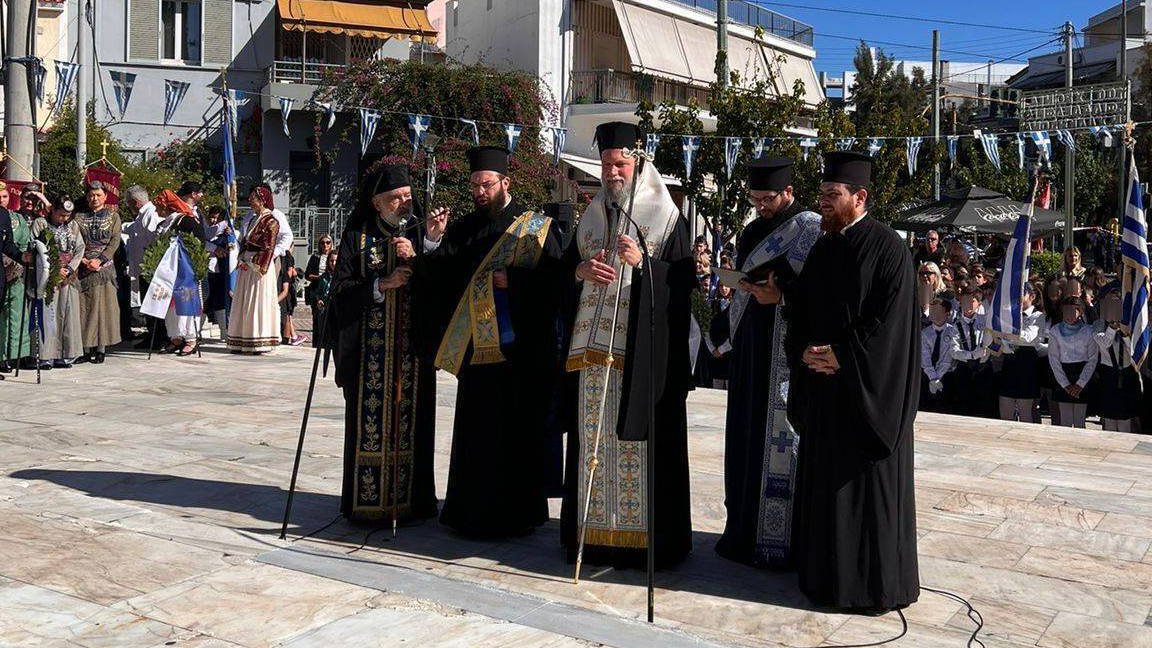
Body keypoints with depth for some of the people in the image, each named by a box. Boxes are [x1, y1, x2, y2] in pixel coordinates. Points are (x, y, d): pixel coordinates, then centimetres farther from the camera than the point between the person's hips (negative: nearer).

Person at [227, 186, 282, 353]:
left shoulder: (270, 221, -8)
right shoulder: (251, 219, 17)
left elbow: (268, 247, -14)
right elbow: (244, 242, 18)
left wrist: (258, 266, -17)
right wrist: (242, 260, 3)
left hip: (259, 266, -8)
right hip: (246, 267, 8)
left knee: (258, 302, -6)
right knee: (242, 303, 7)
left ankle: (261, 342, -1)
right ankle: (242, 342, 12)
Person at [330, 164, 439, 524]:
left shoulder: (420, 234, 9)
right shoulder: (356, 237, 6)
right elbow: (339, 289, -2)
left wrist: (415, 258, -14)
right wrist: (383, 285, -14)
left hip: (412, 348, 1)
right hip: (369, 350, -1)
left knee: (410, 420, 2)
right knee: (368, 420, 0)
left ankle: (411, 500, 10)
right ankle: (366, 500, 9)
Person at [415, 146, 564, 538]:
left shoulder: (536, 228, 1)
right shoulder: (465, 229, 13)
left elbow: (553, 279, -7)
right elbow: (436, 278, 5)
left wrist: (511, 280, -16)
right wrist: (434, 241, -11)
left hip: (519, 347, -4)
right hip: (476, 346, 4)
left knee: (517, 431, 0)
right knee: (475, 430, 8)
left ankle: (516, 513, 10)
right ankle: (474, 510, 18)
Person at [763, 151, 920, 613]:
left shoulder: (887, 249, -10)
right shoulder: (822, 248, 11)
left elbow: (890, 321, -16)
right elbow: (801, 309, 13)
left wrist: (843, 356, -16)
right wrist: (805, 351, -4)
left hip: (867, 392, -7)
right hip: (822, 386, 7)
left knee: (868, 486, 1)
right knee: (824, 482, 12)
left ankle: (876, 584, 15)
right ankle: (826, 573, 26)